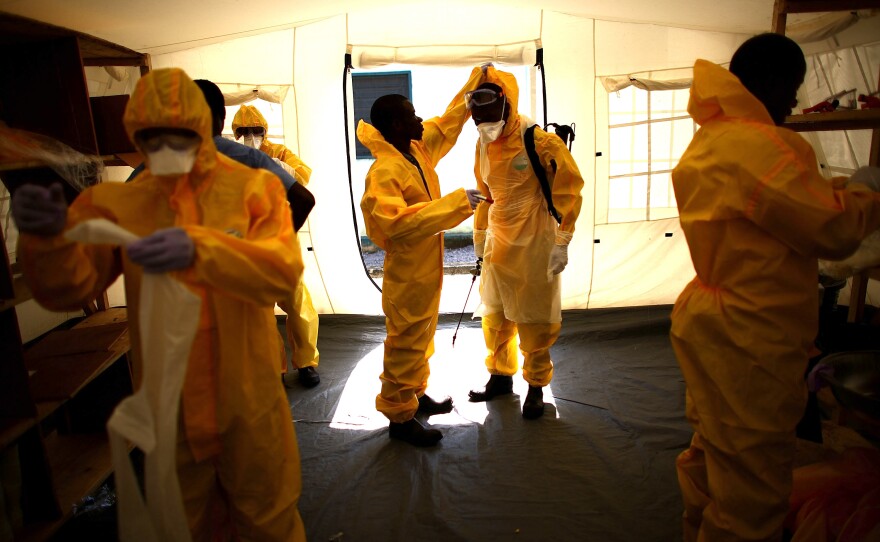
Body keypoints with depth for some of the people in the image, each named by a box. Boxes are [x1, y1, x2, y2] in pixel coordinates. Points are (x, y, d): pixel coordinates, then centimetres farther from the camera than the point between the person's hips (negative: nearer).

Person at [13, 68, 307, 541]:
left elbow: (283, 268, -24)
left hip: (247, 398, -2)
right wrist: (47, 235, -31)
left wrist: (199, 249, -40)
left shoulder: (253, 188, -9)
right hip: (167, 405, 3)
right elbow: (67, 290, -11)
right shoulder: (117, 203, -2)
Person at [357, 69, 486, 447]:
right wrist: (457, 201, -36)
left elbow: (449, 122, 18)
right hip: (407, 274, -9)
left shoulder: (419, 150, 3)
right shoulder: (384, 171, -24)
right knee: (405, 344, 4)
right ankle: (399, 417, 20)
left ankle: (416, 393, 40)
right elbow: (395, 222, -37)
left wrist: (475, 81, 17)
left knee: (421, 338, 22)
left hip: (427, 268, 9)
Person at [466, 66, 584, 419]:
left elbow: (568, 189, -12)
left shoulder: (539, 142, -14)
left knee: (534, 320, 4)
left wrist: (561, 242, -14)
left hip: (533, 245, -6)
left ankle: (536, 386, 21)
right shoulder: (484, 145, 6)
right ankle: (500, 376, 32)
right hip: (498, 244, 6)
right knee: (494, 316, 13)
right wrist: (479, 238, 20)